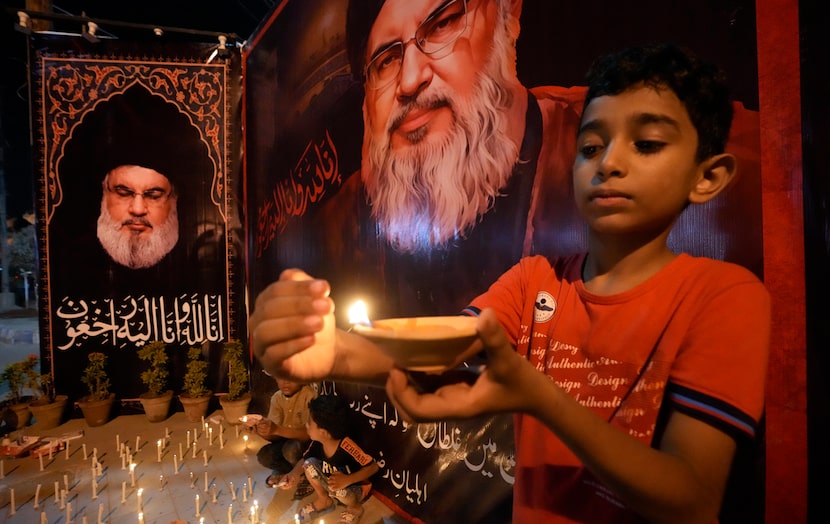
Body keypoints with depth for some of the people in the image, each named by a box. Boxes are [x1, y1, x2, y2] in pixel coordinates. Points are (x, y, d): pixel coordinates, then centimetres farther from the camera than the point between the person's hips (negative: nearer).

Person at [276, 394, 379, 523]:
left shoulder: (347, 446, -36)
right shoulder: (317, 443, -17)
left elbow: (373, 466, -32)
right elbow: (304, 460, -1)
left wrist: (347, 480, -42)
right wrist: (294, 474, -22)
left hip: (357, 488, -5)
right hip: (332, 482, 6)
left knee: (340, 489, -37)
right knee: (309, 463, -15)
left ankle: (355, 508, 0)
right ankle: (324, 500, 10)